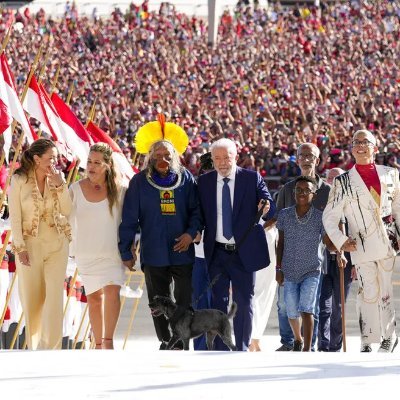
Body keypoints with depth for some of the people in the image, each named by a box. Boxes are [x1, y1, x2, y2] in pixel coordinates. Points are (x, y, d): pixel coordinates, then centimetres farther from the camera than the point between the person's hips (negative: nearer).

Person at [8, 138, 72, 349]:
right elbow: (15, 217, -5)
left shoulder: (56, 179, 4)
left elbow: (67, 211, -1)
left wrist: (60, 185, -12)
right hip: (30, 244, -2)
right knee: (31, 298, 5)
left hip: (56, 244, 2)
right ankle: (33, 346, 22)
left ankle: (51, 346, -10)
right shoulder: (19, 181, -5)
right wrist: (20, 248, -10)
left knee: (54, 296, -8)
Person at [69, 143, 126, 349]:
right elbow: (66, 218, 8)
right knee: (94, 297, 7)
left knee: (112, 291, -20)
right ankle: (99, 344, 16)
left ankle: (109, 340, -18)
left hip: (112, 253, -2)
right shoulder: (76, 189, 0)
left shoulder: (119, 190, -2)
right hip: (86, 253, 2)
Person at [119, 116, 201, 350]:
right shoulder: (140, 182, 0)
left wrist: (191, 233, -11)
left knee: (185, 303, -4)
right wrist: (126, 250, 0)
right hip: (154, 255, 0)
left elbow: (197, 210, 6)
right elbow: (129, 218, 1)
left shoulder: (186, 179, 2)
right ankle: (165, 342, 18)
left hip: (182, 252, 0)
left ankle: (182, 343, 1)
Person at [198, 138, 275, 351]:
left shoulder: (252, 179, 0)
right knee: (218, 302, 2)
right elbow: (199, 213, 8)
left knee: (243, 302, 4)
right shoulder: (204, 182, 5)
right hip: (217, 253, 1)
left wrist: (266, 206, -26)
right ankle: (220, 350, 6)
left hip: (244, 252, -1)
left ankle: (242, 350, 13)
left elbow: (270, 205, -4)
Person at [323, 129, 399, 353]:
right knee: (368, 294, -6)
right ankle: (368, 342, 0)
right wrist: (341, 241, -8)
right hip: (362, 246, -2)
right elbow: (329, 217, 4)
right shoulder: (343, 182, 3)